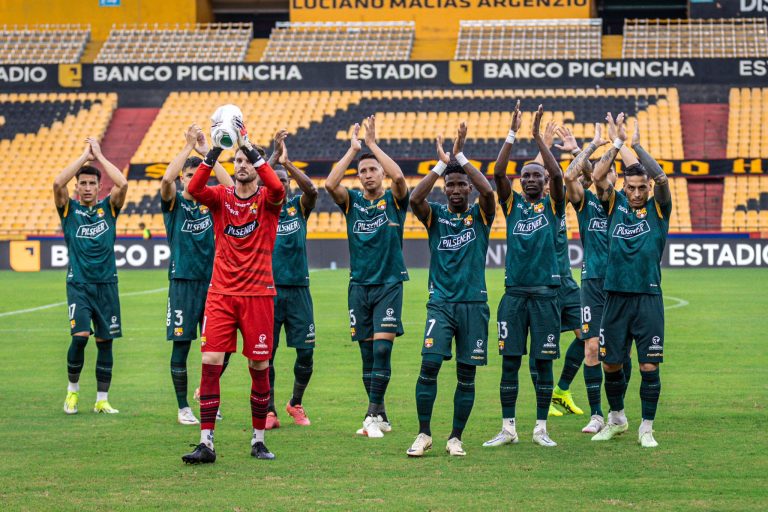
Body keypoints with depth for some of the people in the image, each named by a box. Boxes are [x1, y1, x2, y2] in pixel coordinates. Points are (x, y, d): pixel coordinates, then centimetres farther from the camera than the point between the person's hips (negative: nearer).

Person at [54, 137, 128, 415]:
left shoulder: (108, 208, 6)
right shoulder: (69, 208, 3)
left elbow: (122, 184, -12)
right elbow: (58, 183, -15)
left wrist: (99, 156, -6)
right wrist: (85, 156, -11)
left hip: (106, 284, 2)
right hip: (79, 284, -2)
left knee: (105, 341, 3)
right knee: (80, 336, -16)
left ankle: (102, 399, 11)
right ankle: (72, 389, 4)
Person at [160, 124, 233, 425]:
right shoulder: (174, 201, 2)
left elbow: (230, 185, -10)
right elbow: (166, 178, -19)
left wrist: (207, 152, -13)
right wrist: (188, 147, -19)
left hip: (210, 280, 3)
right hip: (183, 280, -3)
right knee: (181, 344, -1)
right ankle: (183, 408, 6)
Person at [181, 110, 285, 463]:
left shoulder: (267, 199, 1)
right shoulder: (221, 196, 6)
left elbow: (277, 188, -23)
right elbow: (193, 189, -13)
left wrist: (249, 146, -24)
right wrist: (214, 151, -22)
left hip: (258, 294, -1)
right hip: (221, 292, 1)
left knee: (260, 366, 3)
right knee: (210, 362, -8)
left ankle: (258, 440, 16)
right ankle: (206, 443, -7)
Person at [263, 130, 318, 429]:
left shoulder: (299, 207, 7)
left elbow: (312, 190, -14)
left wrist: (287, 163, -26)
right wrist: (274, 156, -25)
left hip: (298, 289, 2)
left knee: (306, 353, 2)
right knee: (265, 353, -3)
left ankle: (296, 404, 21)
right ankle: (269, 412, 6)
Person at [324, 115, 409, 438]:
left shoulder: (394, 200, 0)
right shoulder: (352, 201, 5)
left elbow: (398, 176, -22)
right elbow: (330, 184, -15)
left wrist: (372, 144, -18)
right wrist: (353, 149, -14)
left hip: (389, 284, -3)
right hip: (359, 286, 3)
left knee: (382, 349, -13)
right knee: (367, 353, 5)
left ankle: (373, 415, -14)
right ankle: (380, 415, 12)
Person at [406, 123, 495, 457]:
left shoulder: (480, 214, 4)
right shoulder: (435, 215, 6)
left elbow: (488, 190, -17)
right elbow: (415, 199, -15)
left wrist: (459, 157, -16)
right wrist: (441, 164, -16)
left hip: (473, 304, 0)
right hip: (441, 302, 0)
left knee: (466, 375, 2)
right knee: (429, 365, -13)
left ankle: (455, 438, 13)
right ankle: (424, 434, -2)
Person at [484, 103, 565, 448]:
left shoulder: (553, 205, 6)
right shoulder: (512, 203, 9)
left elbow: (557, 174, -11)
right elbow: (498, 172, -5)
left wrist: (537, 135, -15)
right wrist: (512, 134, -11)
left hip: (545, 292, -1)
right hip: (514, 292, 1)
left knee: (543, 361, 2)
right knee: (510, 360, 1)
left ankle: (541, 428, 8)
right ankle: (508, 429, 6)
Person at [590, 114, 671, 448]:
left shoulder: (658, 208, 2)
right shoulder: (615, 205, 7)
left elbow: (661, 178, -15)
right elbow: (598, 177, -8)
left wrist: (636, 145, -14)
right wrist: (617, 143, -13)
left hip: (648, 298, -2)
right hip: (616, 297, 2)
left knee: (649, 365, -3)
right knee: (611, 364, 8)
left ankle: (647, 428, 7)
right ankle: (616, 419, 28)